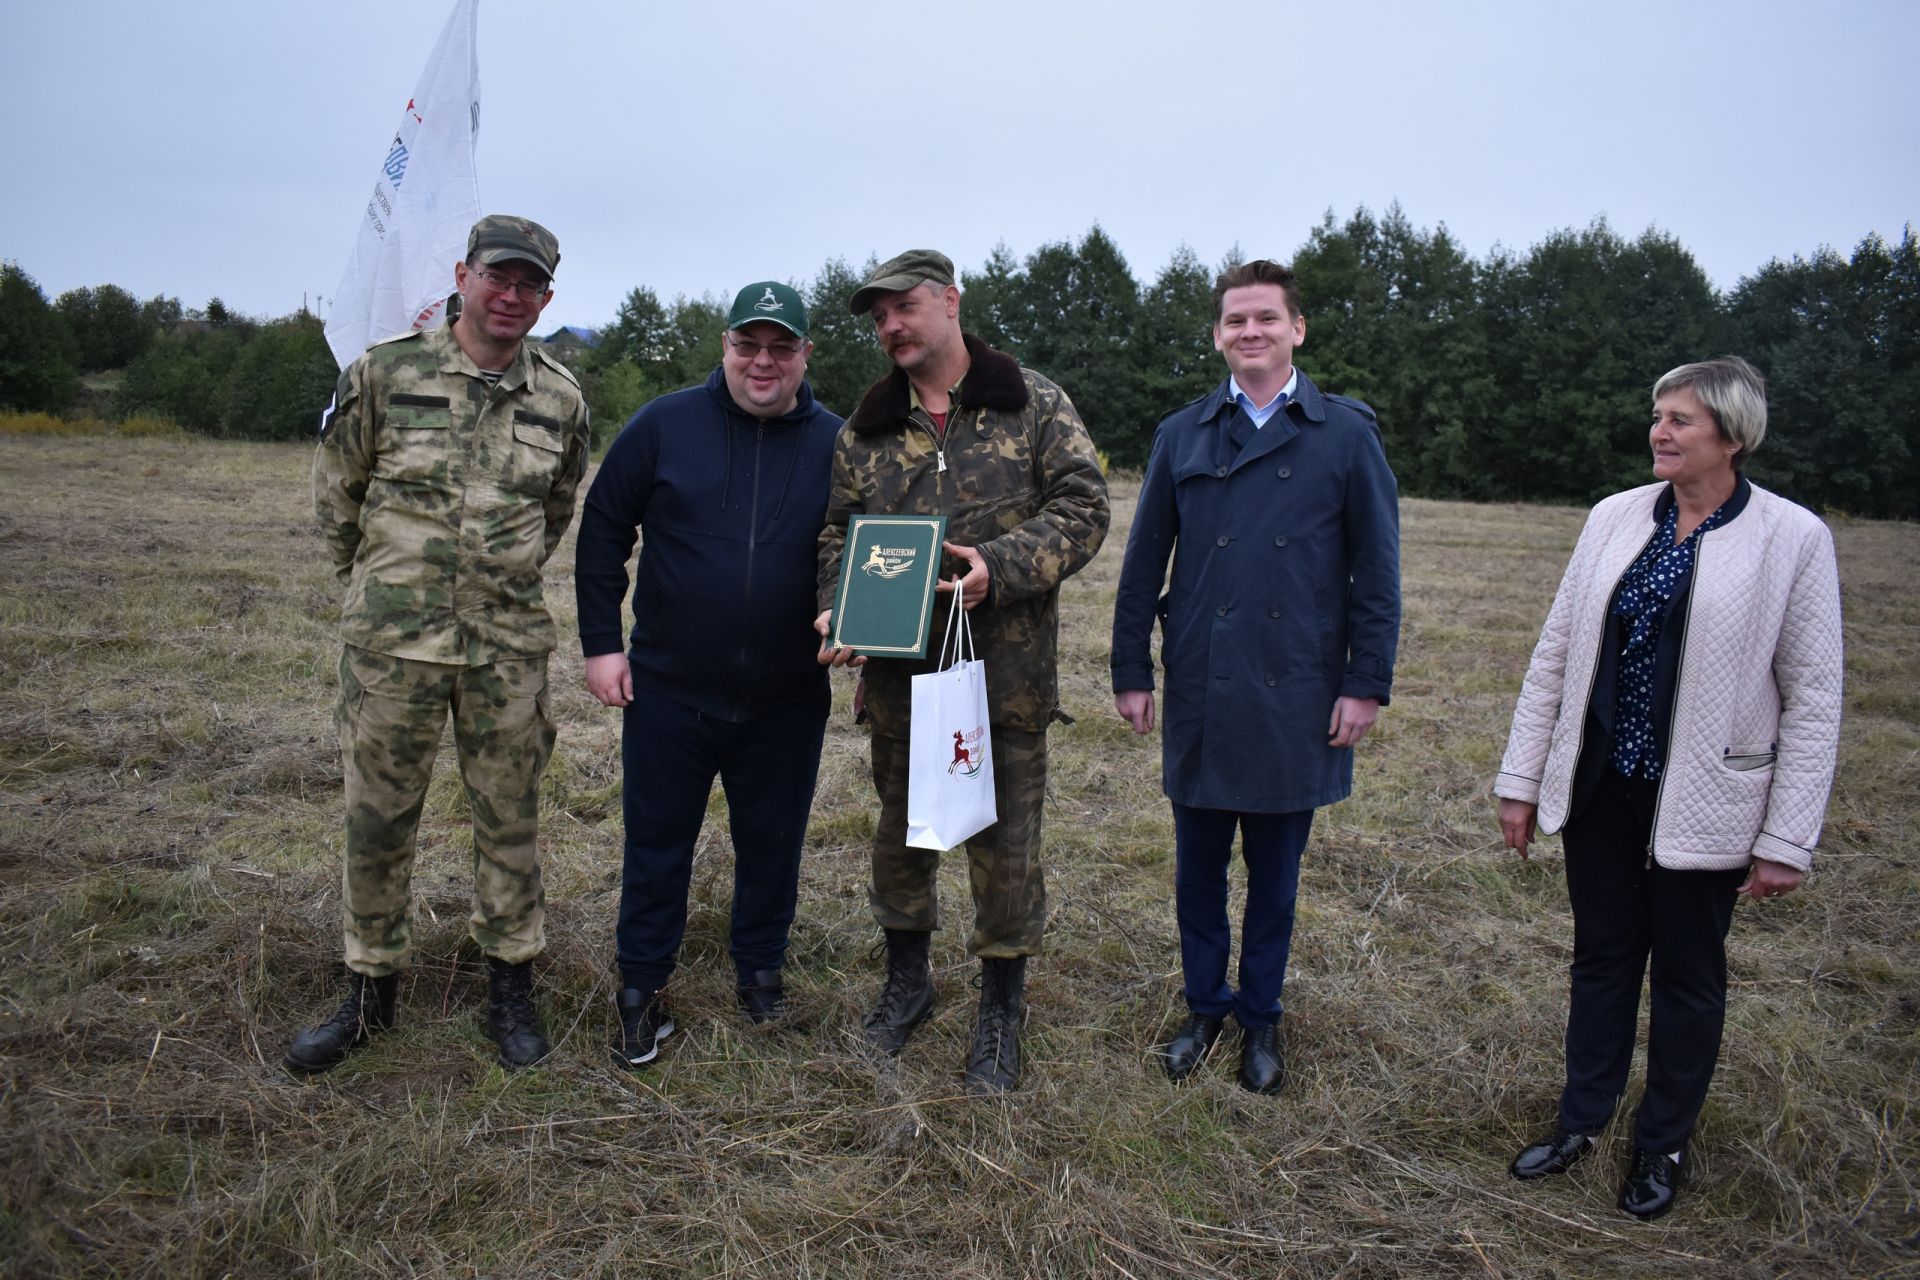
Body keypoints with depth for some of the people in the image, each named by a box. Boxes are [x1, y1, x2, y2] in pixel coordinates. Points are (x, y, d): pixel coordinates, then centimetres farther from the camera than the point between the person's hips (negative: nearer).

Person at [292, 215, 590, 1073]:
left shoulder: (560, 400, 2)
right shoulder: (386, 372, -4)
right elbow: (335, 492, 8)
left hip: (509, 646, 1)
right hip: (392, 641, -1)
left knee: (509, 818, 9)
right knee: (376, 819, 9)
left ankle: (512, 985, 25)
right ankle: (370, 990, 27)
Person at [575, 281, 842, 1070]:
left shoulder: (837, 444, -1)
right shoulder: (665, 425, -3)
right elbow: (603, 530, 2)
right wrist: (601, 642, -2)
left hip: (787, 701, 1)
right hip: (669, 689, -1)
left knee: (772, 845, 14)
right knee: (657, 844, 10)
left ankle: (760, 969, 35)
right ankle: (641, 988, 27)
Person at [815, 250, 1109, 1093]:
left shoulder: (1034, 405, -1)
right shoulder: (866, 430, 8)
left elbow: (1082, 509, -6)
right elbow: (840, 534, 11)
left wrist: (998, 566, -21)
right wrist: (837, 609, -8)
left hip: (1006, 670, -3)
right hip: (898, 671, 4)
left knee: (1005, 846, 7)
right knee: (900, 832, 17)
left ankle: (1000, 1011, 27)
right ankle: (907, 979, 40)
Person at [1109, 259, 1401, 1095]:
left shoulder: (1346, 433, -1)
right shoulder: (1181, 436, 5)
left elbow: (1376, 569, -1)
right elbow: (1144, 562, 7)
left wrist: (1368, 682, -5)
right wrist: (1131, 670, 3)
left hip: (1294, 696, -1)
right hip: (1198, 691, 2)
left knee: (1275, 869, 12)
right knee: (1198, 868, 12)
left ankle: (1260, 1019, 30)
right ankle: (1204, 1010, 31)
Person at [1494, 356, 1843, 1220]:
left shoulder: (1793, 539, -9)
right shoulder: (1615, 518, 1)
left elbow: (1812, 701, -7)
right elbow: (1555, 653, 4)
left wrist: (1787, 840, -8)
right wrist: (1521, 777, 3)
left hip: (1702, 803, -3)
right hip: (1600, 787, 3)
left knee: (1687, 974, 14)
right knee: (1601, 956, 16)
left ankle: (1664, 1145, 34)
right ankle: (1581, 1121, 34)